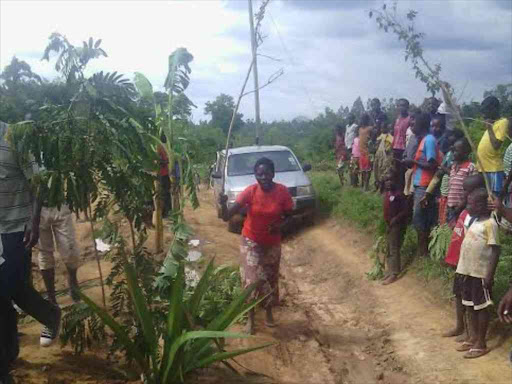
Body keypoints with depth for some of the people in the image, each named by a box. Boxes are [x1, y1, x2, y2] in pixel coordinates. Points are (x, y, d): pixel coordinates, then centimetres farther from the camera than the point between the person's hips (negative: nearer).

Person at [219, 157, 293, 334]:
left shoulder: (282, 191, -18)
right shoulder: (250, 192, -21)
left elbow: (288, 215, -3)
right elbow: (227, 216, -24)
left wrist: (280, 224, -24)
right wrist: (223, 204, -46)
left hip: (272, 243, 2)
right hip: (251, 242, -2)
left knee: (270, 278, 17)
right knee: (252, 279, -3)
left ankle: (268, 311, 40)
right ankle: (251, 318, 16)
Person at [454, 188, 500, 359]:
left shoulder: (490, 223, -14)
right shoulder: (475, 221, 12)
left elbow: (495, 250, -17)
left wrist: (490, 275, -21)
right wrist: (462, 270, 18)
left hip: (481, 273, -8)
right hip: (468, 271, 8)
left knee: (481, 307, 1)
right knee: (470, 306, 15)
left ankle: (481, 344, 11)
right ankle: (473, 338, 28)